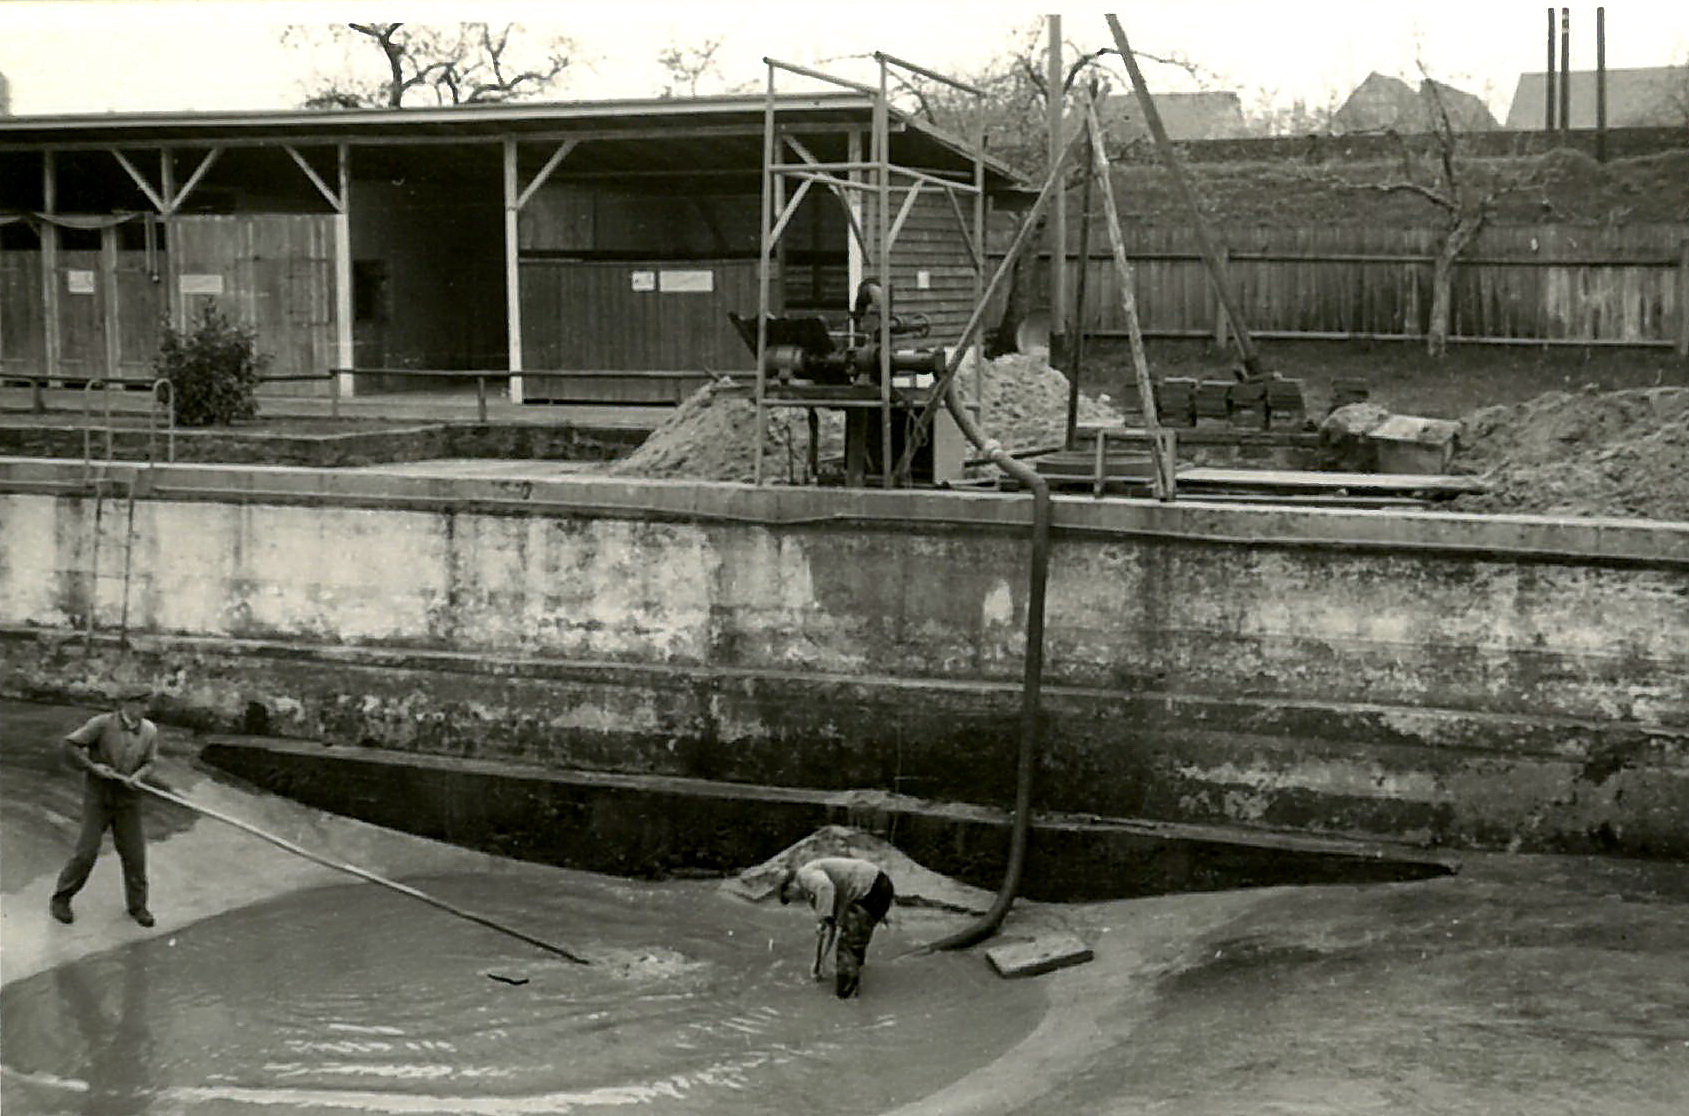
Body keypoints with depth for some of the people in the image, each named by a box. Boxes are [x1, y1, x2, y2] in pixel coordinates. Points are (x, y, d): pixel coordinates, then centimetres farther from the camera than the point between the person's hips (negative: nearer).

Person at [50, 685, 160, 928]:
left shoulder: (149, 730, -2)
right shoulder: (102, 724, -14)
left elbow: (148, 762, 5)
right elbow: (70, 744, -10)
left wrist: (136, 776, -15)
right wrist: (92, 766, -16)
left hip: (128, 798, 3)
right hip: (98, 796, -3)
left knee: (134, 854, 5)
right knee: (86, 853, -3)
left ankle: (137, 905, 21)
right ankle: (61, 899, 17)